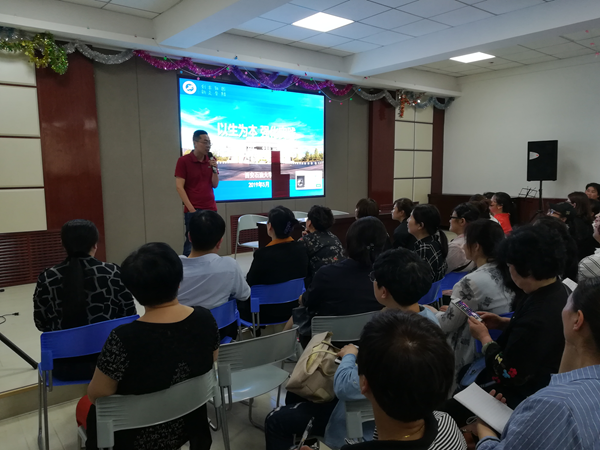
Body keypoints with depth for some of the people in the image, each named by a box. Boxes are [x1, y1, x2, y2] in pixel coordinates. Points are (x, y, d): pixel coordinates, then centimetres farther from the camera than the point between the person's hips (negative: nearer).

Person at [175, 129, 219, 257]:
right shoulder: (183, 161, -5)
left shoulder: (211, 160, 10)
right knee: (191, 242, -3)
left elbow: (215, 185, 8)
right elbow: (179, 187, -9)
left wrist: (214, 169, -9)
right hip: (193, 210, -4)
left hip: (210, 208, 5)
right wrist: (191, 209, -14)